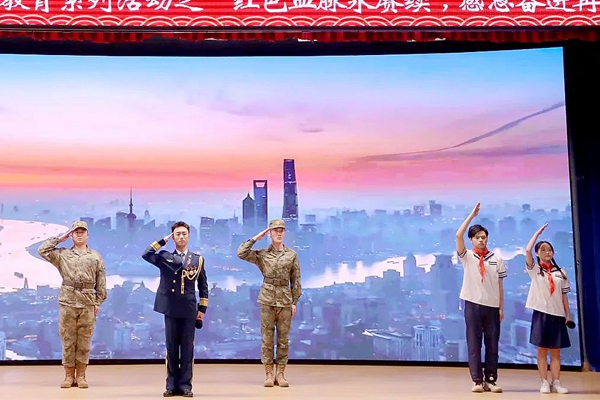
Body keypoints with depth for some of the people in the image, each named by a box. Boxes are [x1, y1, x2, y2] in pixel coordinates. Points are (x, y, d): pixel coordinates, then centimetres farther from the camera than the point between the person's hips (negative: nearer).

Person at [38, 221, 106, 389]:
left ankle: (81, 375, 13)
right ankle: (69, 375, 13)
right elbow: (42, 250, -3)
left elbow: (101, 282, 6)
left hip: (87, 304, 0)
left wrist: (98, 302, 0)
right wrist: (59, 239, 2)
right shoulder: (62, 255, 8)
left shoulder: (96, 257, 7)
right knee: (68, 339, 4)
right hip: (67, 302, 0)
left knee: (84, 341, 4)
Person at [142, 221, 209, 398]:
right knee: (171, 348, 6)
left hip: (189, 310, 0)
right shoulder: (165, 257, 6)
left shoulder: (198, 259, 6)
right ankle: (172, 385, 13)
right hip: (171, 309, 0)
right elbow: (146, 255, -13)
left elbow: (203, 286, 9)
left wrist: (202, 309, 4)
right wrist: (163, 240, -3)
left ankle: (185, 385, 10)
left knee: (187, 348, 3)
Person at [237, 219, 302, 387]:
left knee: (283, 338, 4)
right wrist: (255, 238, -5)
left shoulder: (292, 255, 6)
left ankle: (280, 374, 12)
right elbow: (241, 253, -10)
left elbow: (296, 280, 7)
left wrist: (295, 301, 2)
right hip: (267, 300, -1)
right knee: (267, 337, 2)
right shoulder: (261, 254, 4)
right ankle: (268, 374, 9)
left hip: (285, 301, 1)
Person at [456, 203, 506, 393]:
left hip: (492, 306, 2)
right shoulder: (467, 256, 1)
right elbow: (458, 235, -14)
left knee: (492, 344, 5)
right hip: (473, 304, -1)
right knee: (474, 343, 0)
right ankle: (477, 380, 5)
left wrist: (501, 308, 5)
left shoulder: (497, 259, 5)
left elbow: (499, 285, 7)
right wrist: (472, 215, -13)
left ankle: (491, 380, 12)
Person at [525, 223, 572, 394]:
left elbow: (564, 295, 9)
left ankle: (556, 382, 7)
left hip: (557, 314, 2)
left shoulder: (560, 272, 9)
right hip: (541, 313, -2)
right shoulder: (534, 269, 1)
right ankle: (544, 382, 5)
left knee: (555, 351, 4)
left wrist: (568, 314, 4)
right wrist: (538, 232, -5)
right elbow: (527, 250, -13)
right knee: (542, 350, 1)